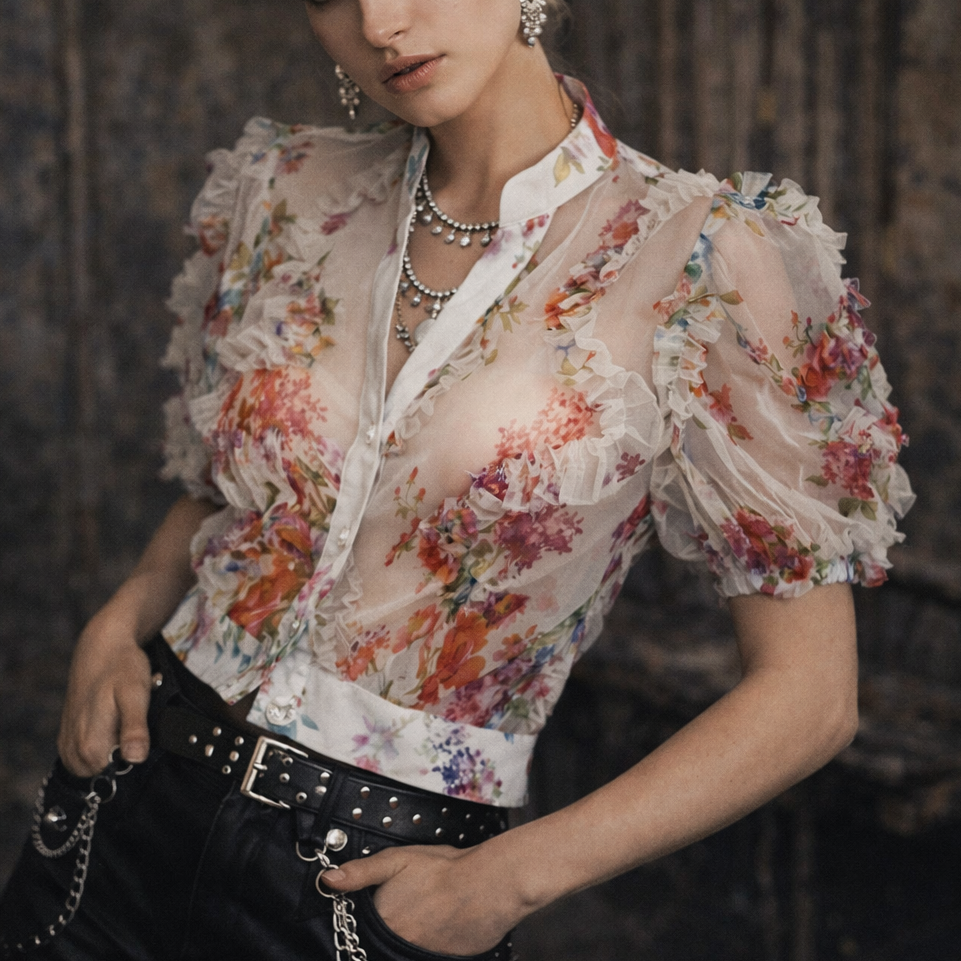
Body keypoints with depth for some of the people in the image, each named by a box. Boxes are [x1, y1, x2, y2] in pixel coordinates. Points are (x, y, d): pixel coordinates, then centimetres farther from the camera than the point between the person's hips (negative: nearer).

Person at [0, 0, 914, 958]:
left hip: (390, 881, -4)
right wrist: (123, 617, -5)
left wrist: (508, 879, -15)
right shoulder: (285, 197, -1)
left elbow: (808, 695, -12)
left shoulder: (704, 262, -15)